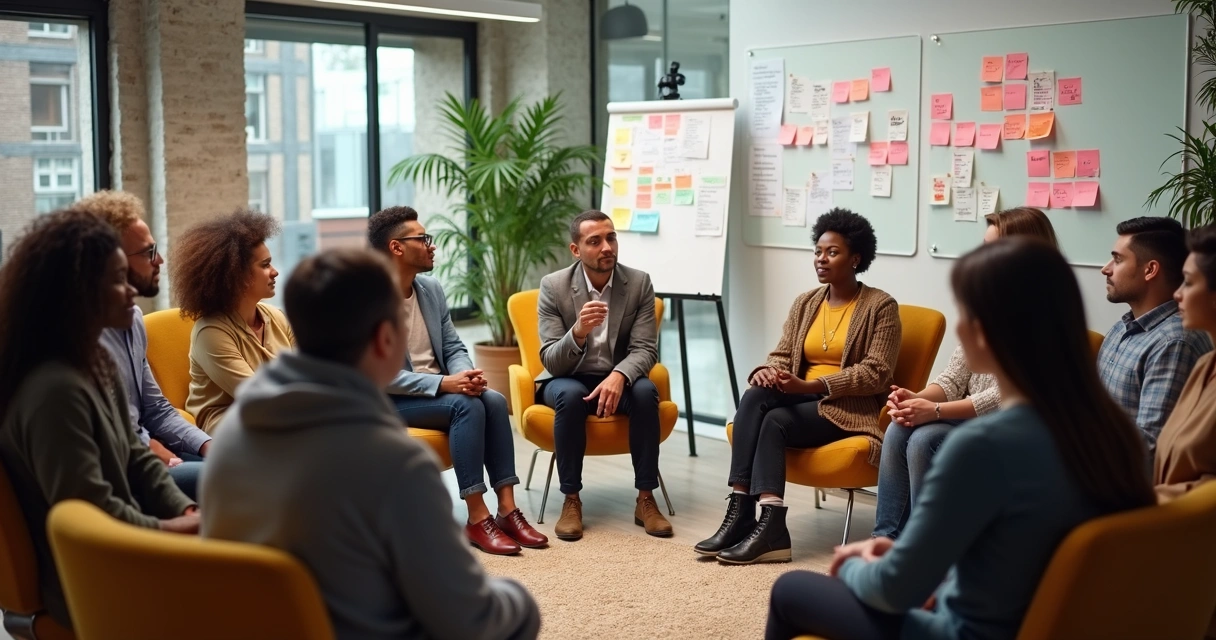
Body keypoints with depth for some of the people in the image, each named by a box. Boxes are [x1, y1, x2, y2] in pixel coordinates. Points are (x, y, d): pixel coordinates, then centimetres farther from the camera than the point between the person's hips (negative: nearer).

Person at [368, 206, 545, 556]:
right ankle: (477, 519, -24)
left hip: (438, 389, 7)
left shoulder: (432, 288, 6)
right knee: (466, 406, -29)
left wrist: (465, 374, -14)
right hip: (389, 400, -7)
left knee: (494, 400, -20)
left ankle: (508, 510, -19)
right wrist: (443, 383, -29)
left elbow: (453, 348, 10)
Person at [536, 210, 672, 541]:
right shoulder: (553, 286, -12)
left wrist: (618, 376, -35)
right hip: (568, 379, -1)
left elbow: (645, 350, -13)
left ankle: (645, 499, -21)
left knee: (645, 391, -31)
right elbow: (551, 362, -17)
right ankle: (571, 501, -23)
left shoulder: (639, 283, -9)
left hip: (617, 379, 1)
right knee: (571, 395, -35)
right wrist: (578, 332, -38)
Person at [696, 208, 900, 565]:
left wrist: (811, 385, -22)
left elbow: (877, 372, -12)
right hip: (801, 399, 5)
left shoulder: (880, 306, -3)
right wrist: (768, 371, -15)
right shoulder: (806, 302, 14)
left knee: (775, 422, -30)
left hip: (849, 407, -5)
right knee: (754, 397, -28)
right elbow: (782, 355, 12)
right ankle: (740, 514, -35)